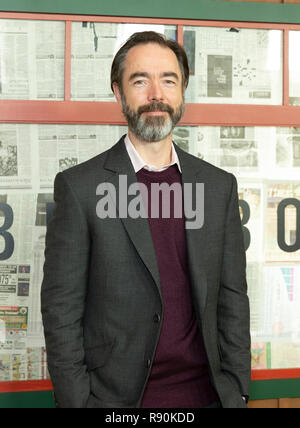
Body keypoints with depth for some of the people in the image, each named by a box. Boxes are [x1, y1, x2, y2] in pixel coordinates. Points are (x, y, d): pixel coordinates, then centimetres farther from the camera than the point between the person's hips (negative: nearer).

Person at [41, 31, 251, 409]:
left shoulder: (219, 186, 2)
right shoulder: (79, 186, -8)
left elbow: (232, 298, 4)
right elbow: (61, 308, -8)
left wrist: (236, 392, 1)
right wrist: (77, 401, -9)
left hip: (203, 393, 3)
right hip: (116, 397, -2)